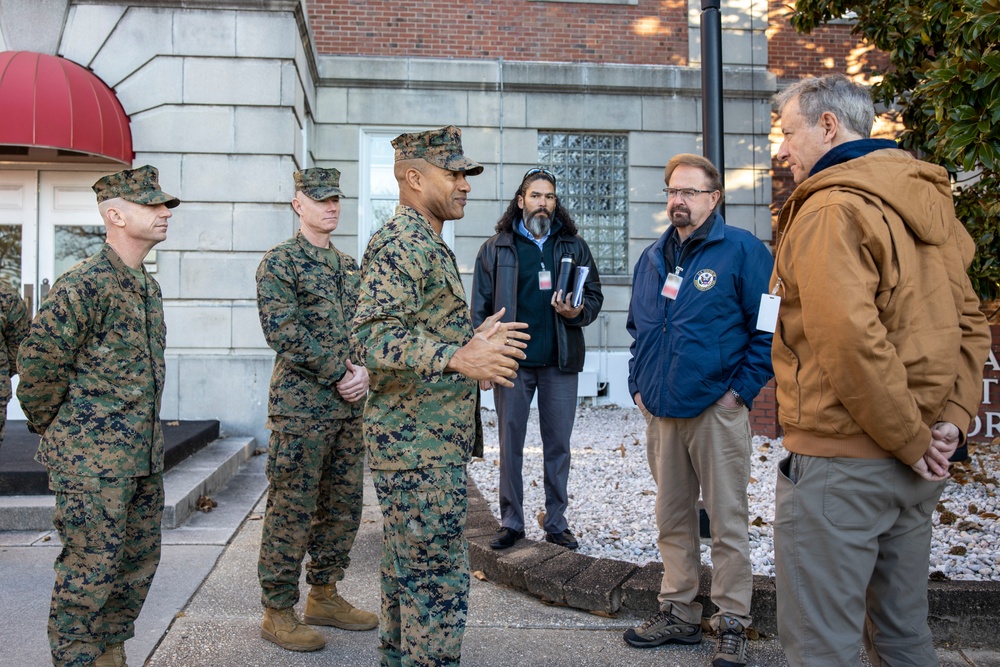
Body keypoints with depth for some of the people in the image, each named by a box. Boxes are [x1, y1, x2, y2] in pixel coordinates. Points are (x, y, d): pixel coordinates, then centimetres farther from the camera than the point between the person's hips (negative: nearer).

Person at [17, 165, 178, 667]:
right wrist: (51, 430, 0)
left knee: (139, 562, 15)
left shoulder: (147, 286, 12)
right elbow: (36, 362, -12)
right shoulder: (83, 285, -15)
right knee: (91, 568, 1)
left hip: (144, 456, 8)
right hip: (91, 459, -8)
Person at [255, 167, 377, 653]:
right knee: (293, 509, 0)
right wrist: (338, 374, -15)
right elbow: (283, 330, -14)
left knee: (344, 504, 13)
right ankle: (278, 612, 14)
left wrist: (365, 371, -4)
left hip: (349, 405, 7)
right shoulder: (278, 263, -4)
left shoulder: (349, 266, 17)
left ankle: (324, 596, 28)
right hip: (301, 406, -7)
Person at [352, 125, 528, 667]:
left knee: (407, 573, 20)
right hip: (419, 446, -11)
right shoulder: (398, 245, -16)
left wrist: (475, 339, 20)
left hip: (432, 443, 11)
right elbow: (374, 339, -28)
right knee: (438, 584, -4)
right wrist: (458, 358, -38)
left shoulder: (427, 244, 18)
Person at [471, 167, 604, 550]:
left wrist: (578, 311, -13)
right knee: (510, 444, 6)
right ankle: (511, 522, 19)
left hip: (560, 361, 1)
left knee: (558, 444, 8)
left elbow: (594, 295, 11)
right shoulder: (496, 248, 4)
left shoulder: (574, 246, 8)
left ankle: (556, 523, 20)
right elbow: (481, 308, 2)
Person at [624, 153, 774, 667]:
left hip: (716, 409, -6)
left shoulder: (742, 250, -4)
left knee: (728, 522, 3)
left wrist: (742, 390, -10)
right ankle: (678, 613, 27)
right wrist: (638, 384, 12)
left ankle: (732, 624, 16)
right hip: (660, 411, 6)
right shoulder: (652, 257, 14)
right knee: (672, 518, 14)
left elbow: (768, 326, -6)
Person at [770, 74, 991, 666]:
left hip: (840, 461, -9)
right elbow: (970, 324, 15)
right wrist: (953, 418, 5)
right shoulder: (927, 202, 14)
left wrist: (909, 438, -15)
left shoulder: (831, 208, -14)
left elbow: (849, 339, -25)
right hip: (917, 468, 9)